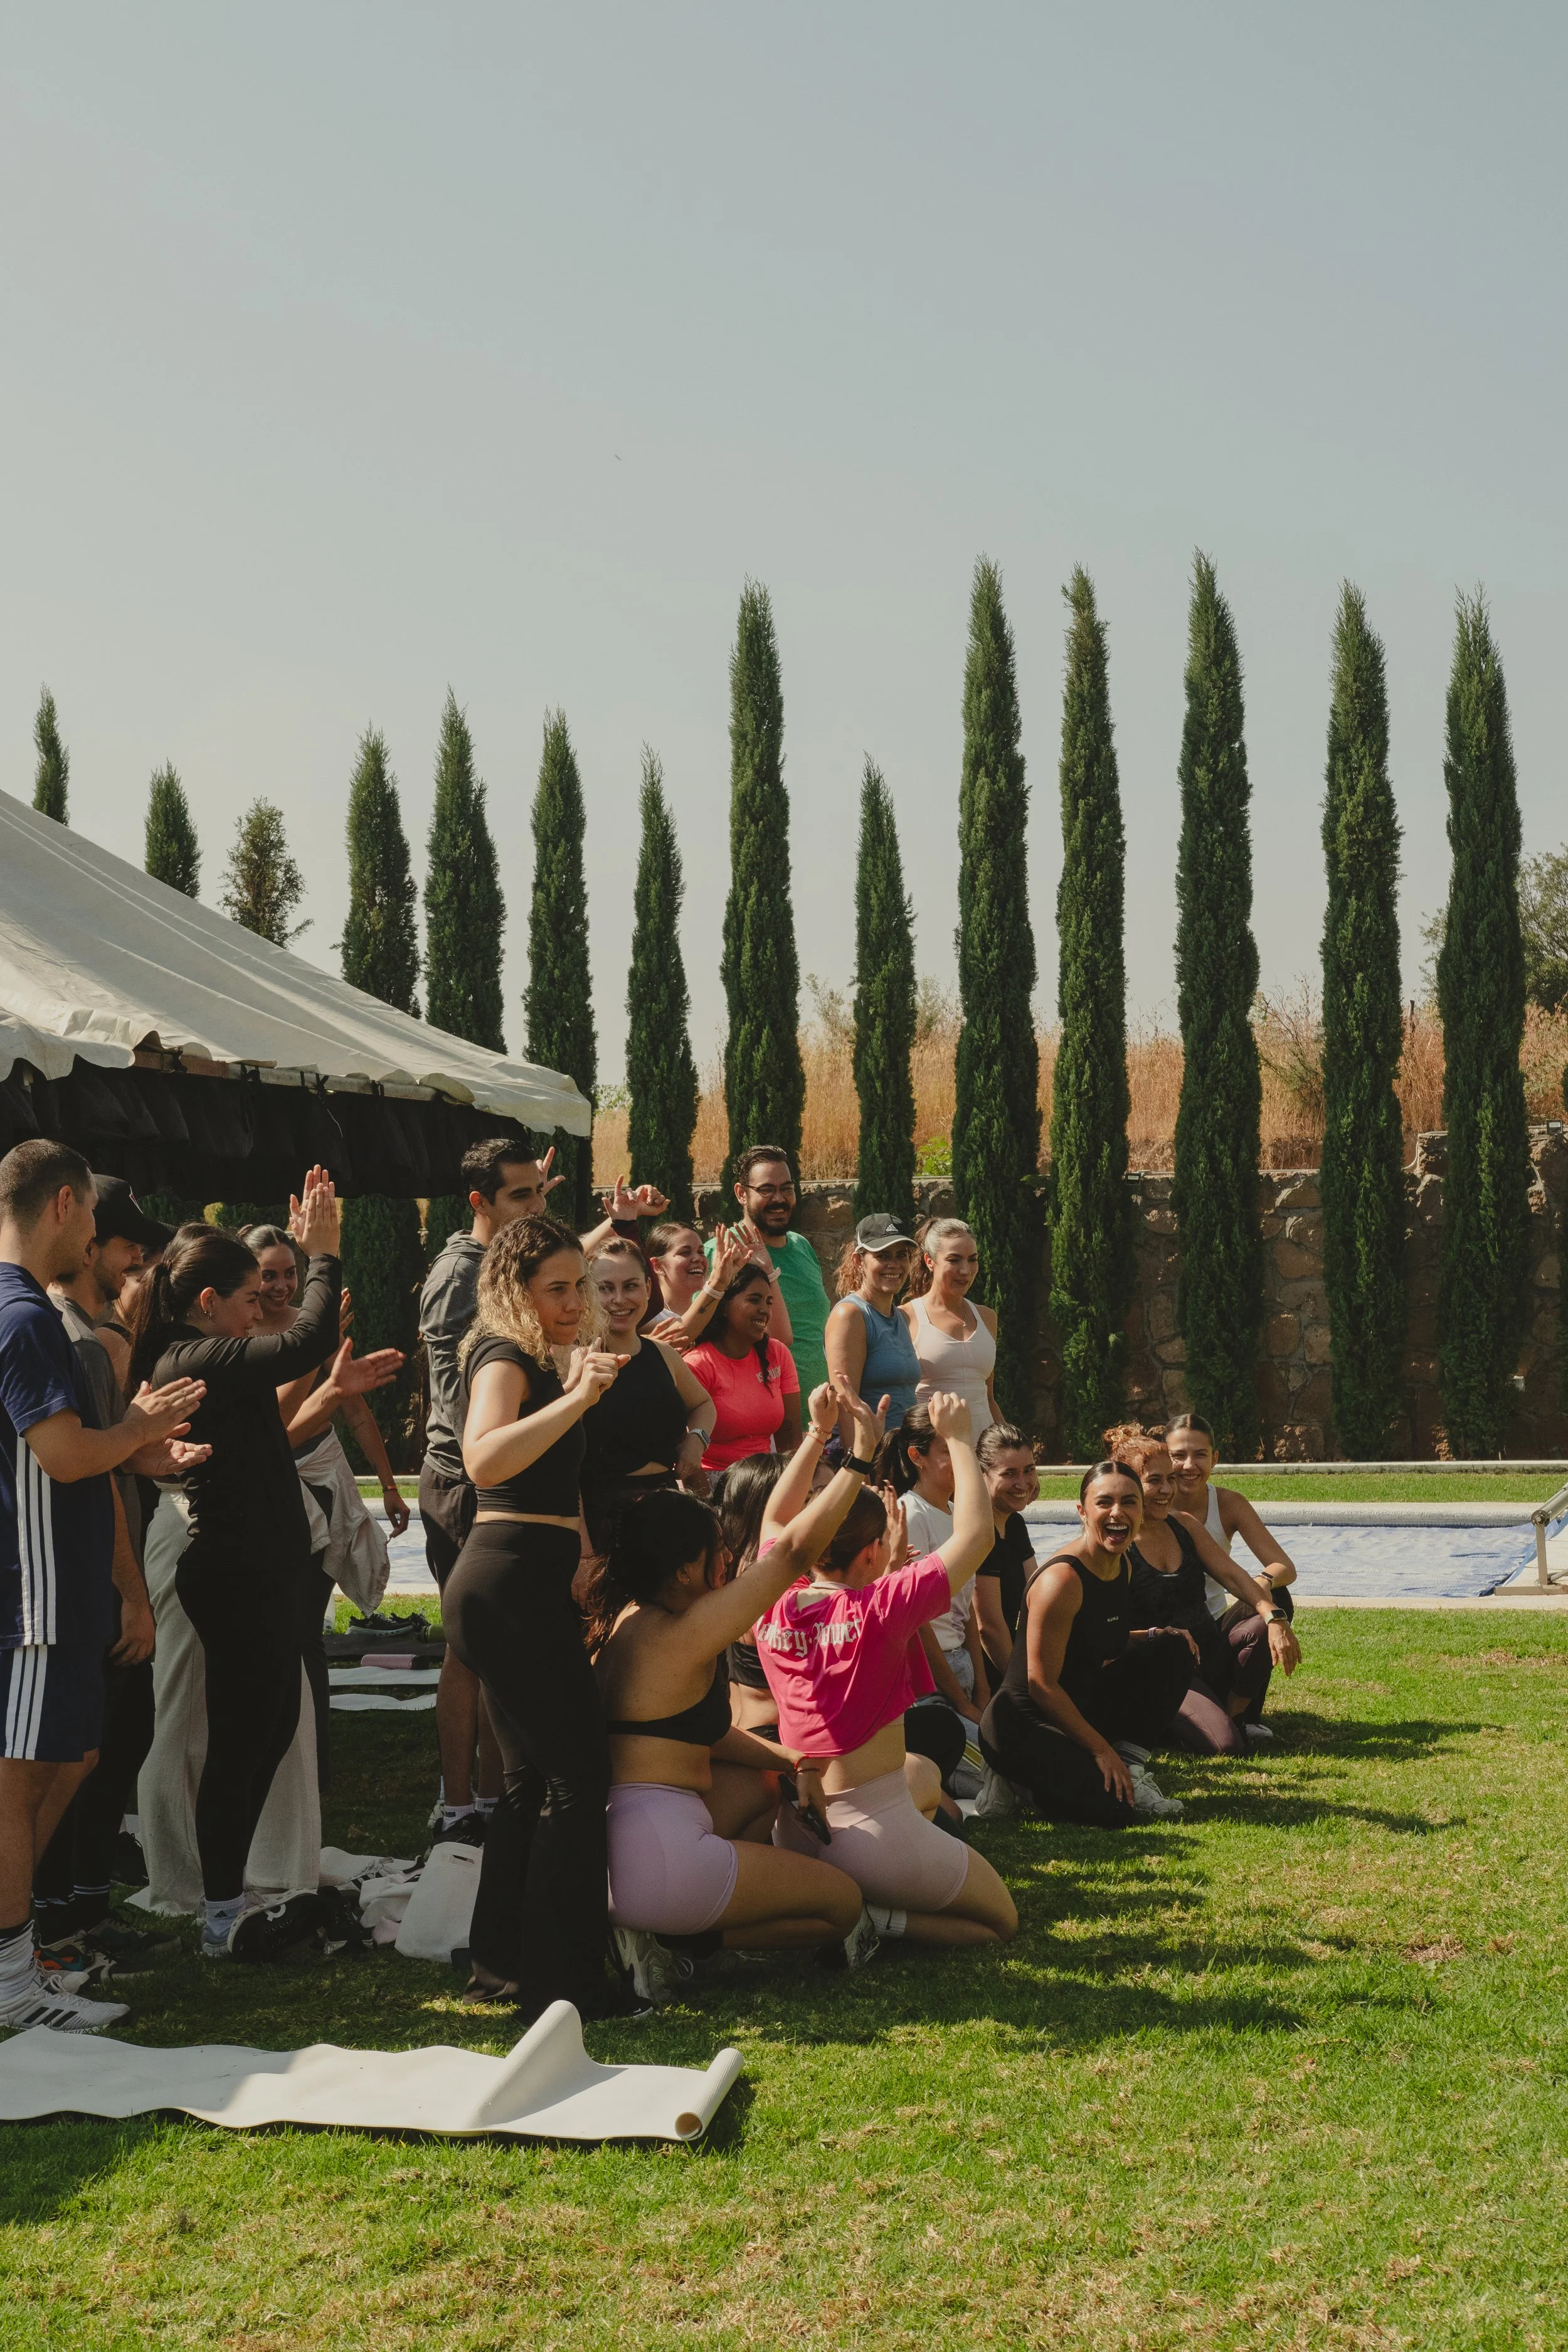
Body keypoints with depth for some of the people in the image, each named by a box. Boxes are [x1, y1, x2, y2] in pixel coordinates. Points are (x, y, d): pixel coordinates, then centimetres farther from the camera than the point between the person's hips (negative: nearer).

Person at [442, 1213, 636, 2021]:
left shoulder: (541, 1360, 16)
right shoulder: (505, 1358, -13)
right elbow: (485, 1460, -32)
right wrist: (575, 1398, -37)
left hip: (524, 1588, 11)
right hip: (511, 1584, -11)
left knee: (534, 1777, 15)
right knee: (578, 1775, -10)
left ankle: (502, 1961, 23)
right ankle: (560, 1980, -8)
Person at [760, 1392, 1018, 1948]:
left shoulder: (773, 1607, -2)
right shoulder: (880, 1608, -17)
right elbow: (975, 1532, -11)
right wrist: (958, 1439, -2)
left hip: (794, 1834, 6)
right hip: (874, 1835, -6)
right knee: (999, 1919, 16)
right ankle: (872, 1919, -9)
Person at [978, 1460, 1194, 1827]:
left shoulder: (1122, 1568, 4)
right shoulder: (1062, 1579, -23)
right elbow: (1041, 1684, -22)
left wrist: (1154, 1637, 0)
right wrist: (1100, 1748, -17)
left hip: (1081, 1706, 9)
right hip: (1025, 1724, -9)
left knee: (1172, 1650, 0)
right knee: (1114, 1806, -26)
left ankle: (1131, 1760, 0)